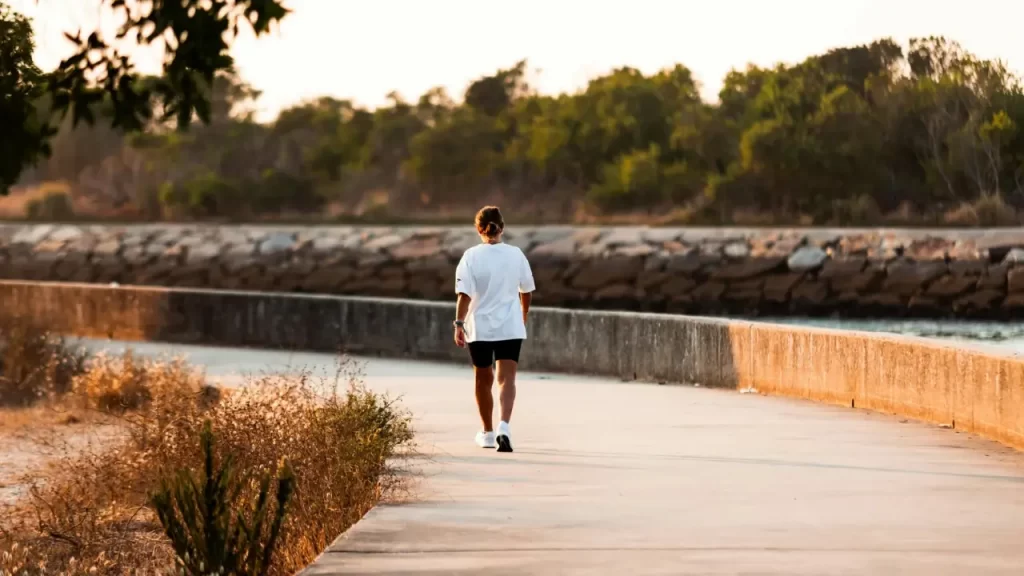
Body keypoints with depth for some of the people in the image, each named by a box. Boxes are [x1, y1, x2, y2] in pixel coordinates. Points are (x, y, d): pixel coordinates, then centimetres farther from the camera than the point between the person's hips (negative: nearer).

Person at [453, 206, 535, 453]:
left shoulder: (472, 256, -7)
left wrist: (459, 323, -11)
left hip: (479, 328, 0)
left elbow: (464, 294, -14)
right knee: (507, 379, -5)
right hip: (511, 327, 0)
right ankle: (504, 427, -27)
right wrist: (523, 317, 27)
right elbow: (527, 291, 11)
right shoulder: (516, 254, 1)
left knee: (483, 380, 15)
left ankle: (487, 432, 27)